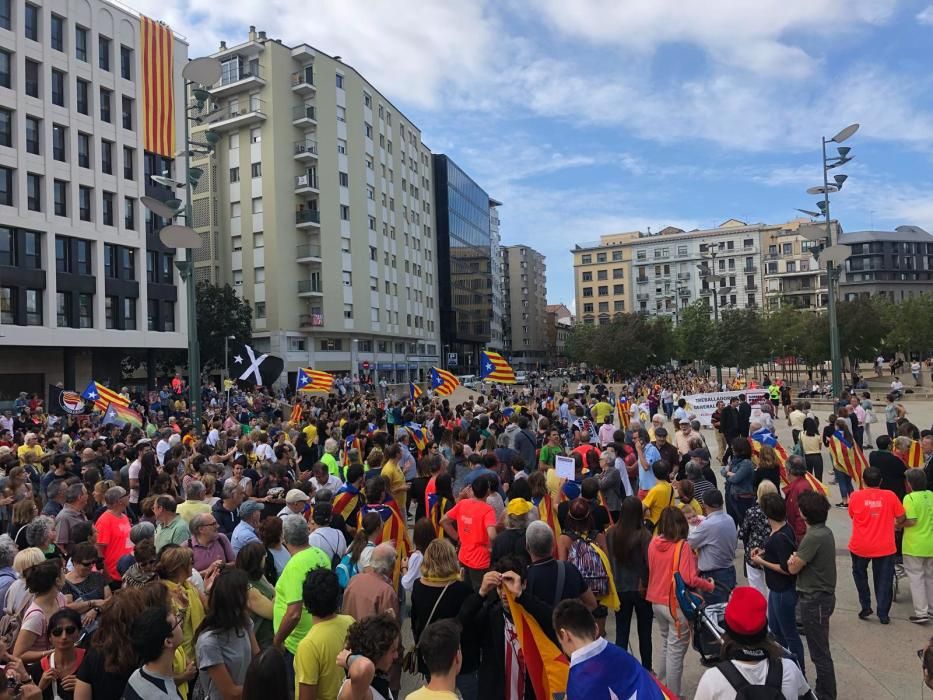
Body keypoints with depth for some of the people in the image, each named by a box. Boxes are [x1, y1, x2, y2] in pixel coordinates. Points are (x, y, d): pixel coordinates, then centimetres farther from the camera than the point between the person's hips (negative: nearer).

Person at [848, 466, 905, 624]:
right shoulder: (890, 495, -8)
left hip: (860, 546, 0)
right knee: (884, 580, 13)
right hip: (884, 547, 0)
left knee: (860, 574, 24)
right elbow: (901, 518, -1)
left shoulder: (855, 496, -8)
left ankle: (865, 606, 23)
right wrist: (894, 525, 20)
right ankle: (883, 614, 16)